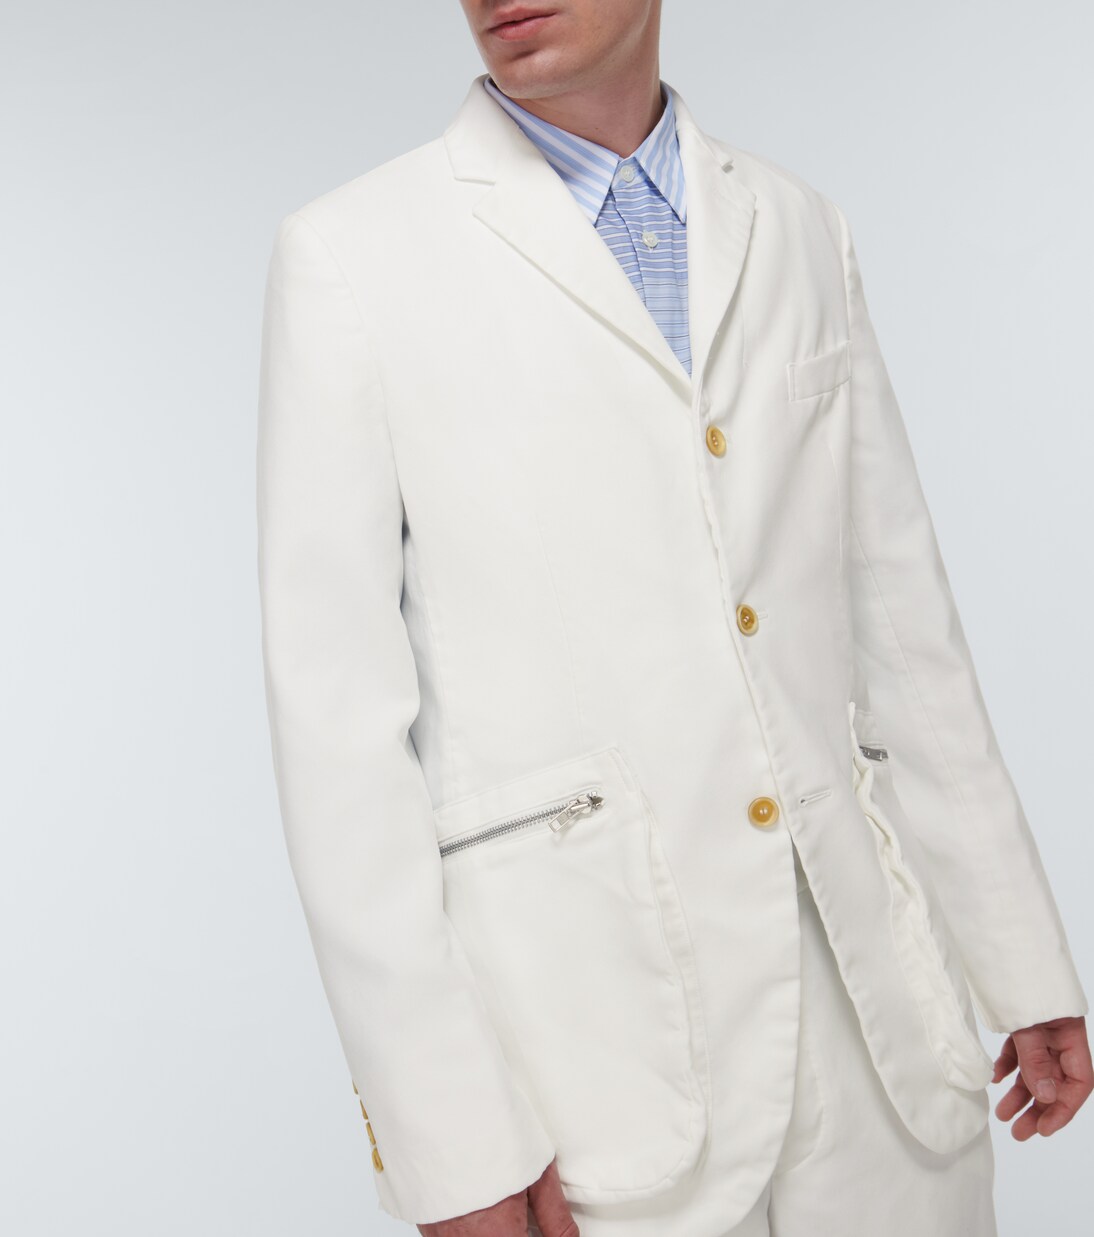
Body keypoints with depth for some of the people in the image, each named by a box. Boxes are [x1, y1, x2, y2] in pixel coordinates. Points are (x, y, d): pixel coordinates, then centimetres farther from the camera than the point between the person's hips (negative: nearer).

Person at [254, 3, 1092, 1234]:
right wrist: (444, 1135, -10)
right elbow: (336, 714, -7)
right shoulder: (351, 256, -4)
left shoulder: (799, 231, 9)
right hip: (582, 1039, -3)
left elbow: (900, 620, 11)